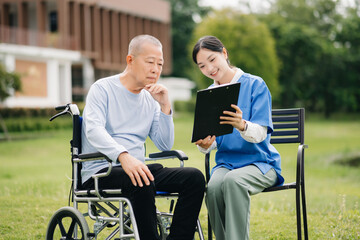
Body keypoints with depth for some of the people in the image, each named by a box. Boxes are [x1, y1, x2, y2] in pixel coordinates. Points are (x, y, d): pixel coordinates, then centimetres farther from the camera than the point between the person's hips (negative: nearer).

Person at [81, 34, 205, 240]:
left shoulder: (151, 100, 17)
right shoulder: (102, 89, -1)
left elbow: (165, 145, 11)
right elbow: (94, 130, -19)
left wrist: (165, 106, -1)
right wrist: (123, 156, -37)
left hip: (136, 168, 6)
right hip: (100, 172, -6)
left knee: (195, 177, -16)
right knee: (142, 183, -37)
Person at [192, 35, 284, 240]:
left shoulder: (255, 85, -3)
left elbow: (260, 134, -12)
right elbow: (211, 143, 8)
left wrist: (242, 125, -34)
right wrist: (204, 145, -17)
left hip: (260, 163, -3)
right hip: (226, 162, 3)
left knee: (233, 181, -36)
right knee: (214, 187, -31)